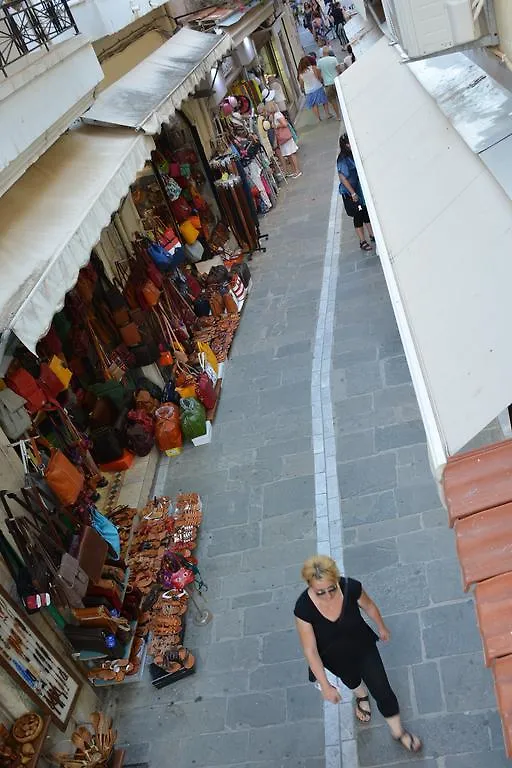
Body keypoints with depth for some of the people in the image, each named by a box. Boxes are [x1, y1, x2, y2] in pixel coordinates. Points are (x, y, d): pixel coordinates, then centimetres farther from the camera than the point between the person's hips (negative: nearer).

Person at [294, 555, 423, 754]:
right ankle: (362, 696, 68)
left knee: (382, 691, 9)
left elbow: (369, 606, -10)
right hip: (335, 658, 1)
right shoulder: (304, 607, -38)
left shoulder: (350, 587, -34)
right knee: (351, 680, 31)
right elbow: (310, 651, -27)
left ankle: (398, 731, 39)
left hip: (363, 646, 0)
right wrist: (325, 686, -24)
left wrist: (381, 627, 7)